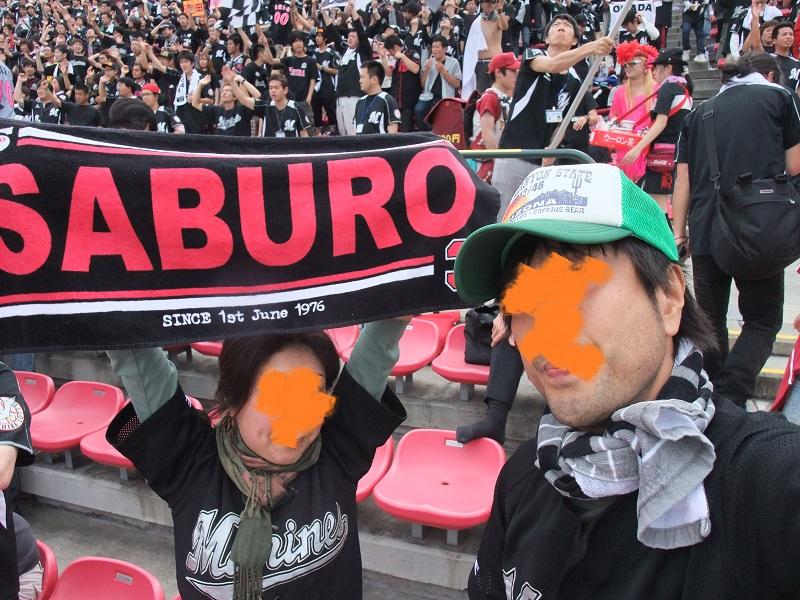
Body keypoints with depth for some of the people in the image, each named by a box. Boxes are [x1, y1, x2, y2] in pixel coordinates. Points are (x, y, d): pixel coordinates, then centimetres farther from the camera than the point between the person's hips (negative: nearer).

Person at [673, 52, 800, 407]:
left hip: (706, 231, 4)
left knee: (711, 318, 15)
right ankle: (729, 400, -11)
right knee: (763, 320, 6)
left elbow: (683, 178, 11)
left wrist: (679, 232, 13)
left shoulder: (701, 112, 17)